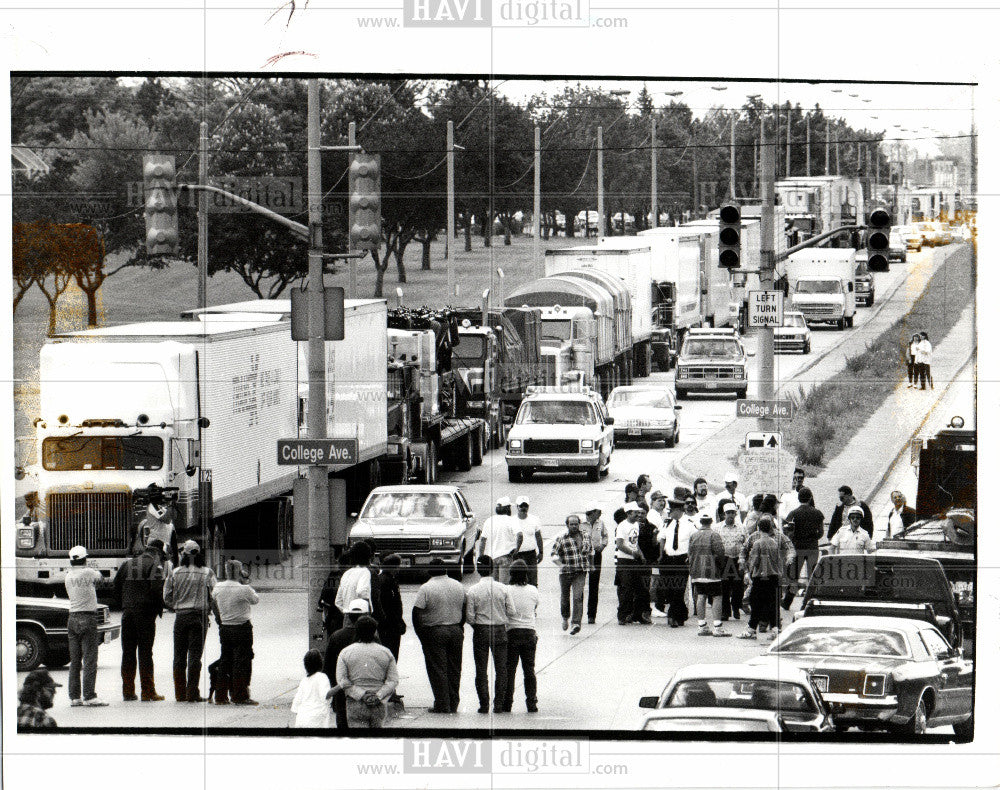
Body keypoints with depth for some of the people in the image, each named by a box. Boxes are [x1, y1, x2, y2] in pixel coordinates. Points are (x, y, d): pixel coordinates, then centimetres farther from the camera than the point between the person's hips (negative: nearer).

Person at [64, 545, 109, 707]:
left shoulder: (68, 576, 6)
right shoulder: (89, 573, -9)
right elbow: (101, 579, 9)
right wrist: (96, 571, 31)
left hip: (72, 619, 6)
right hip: (88, 618, -6)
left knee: (75, 661, 9)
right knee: (89, 660, -5)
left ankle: (74, 697, 10)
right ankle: (89, 696, -9)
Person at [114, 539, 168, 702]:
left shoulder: (128, 563, 14)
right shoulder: (155, 564, -4)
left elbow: (116, 586, 11)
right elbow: (156, 588, -15)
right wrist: (159, 609, -2)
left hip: (128, 613, 5)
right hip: (146, 613, -5)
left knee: (128, 652, 9)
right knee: (145, 652, -3)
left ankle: (128, 691, 10)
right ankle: (148, 692, -4)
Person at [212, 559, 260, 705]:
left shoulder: (218, 588, -1)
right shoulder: (243, 589, -17)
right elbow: (256, 600, -2)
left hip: (224, 629, 5)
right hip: (242, 627, -5)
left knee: (225, 661, 14)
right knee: (242, 661, 2)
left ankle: (221, 696, 15)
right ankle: (240, 696, 1)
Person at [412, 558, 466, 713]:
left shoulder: (426, 588, -11)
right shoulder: (459, 587, 5)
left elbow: (417, 613, -12)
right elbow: (465, 611, 10)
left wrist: (420, 633, -3)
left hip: (434, 632, -5)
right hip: (456, 631, 5)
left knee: (438, 670, -1)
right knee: (454, 670, 10)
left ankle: (442, 705, -3)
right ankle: (453, 705, 13)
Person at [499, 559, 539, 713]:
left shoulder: (507, 591, -12)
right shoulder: (533, 591, -1)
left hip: (512, 632, -3)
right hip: (530, 633, 3)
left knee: (509, 671, 4)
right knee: (529, 670, 9)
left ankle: (506, 704, 5)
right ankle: (532, 704, 9)